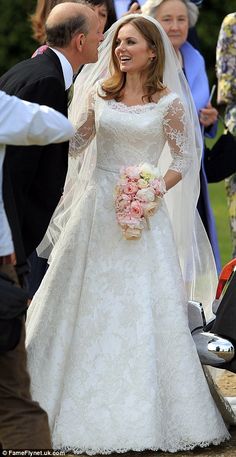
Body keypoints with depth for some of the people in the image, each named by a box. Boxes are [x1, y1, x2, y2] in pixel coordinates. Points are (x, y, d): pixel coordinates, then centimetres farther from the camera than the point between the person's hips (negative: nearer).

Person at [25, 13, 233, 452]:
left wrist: (156, 190, -13)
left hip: (142, 212, -3)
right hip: (96, 209, 3)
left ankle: (142, 413, 11)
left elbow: (184, 160, 0)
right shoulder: (99, 93, 7)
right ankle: (84, 406, 16)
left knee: (142, 309, -1)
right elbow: (74, 145, 7)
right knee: (87, 306, 5)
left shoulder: (169, 102, -2)